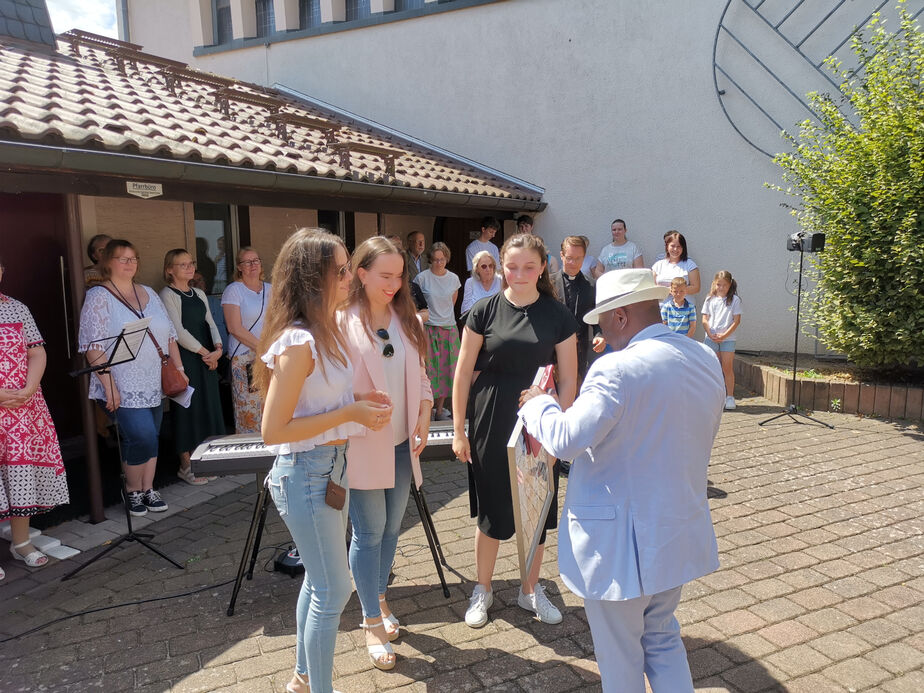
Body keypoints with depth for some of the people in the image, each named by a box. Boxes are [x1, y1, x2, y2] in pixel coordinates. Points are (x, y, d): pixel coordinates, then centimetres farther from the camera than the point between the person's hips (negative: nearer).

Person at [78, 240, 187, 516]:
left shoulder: (148, 293, 13)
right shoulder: (99, 297, -6)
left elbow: (169, 335, 15)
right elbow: (93, 346, -13)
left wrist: (179, 368, 8)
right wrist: (108, 385, -19)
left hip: (154, 384, 6)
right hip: (123, 389, -6)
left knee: (150, 437, 10)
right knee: (142, 437, -13)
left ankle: (148, 489, 24)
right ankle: (133, 491, 10)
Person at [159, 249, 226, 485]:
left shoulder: (199, 294, 15)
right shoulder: (168, 294, -6)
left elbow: (210, 323, 10)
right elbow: (178, 331, -14)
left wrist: (218, 348, -7)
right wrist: (205, 352, -13)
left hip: (208, 357, 7)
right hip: (184, 359, -7)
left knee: (209, 405, 8)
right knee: (188, 407, -2)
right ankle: (185, 465, 8)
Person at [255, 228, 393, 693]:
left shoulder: (328, 331, 5)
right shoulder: (298, 342, -23)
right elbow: (273, 431, -23)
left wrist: (362, 405, 1)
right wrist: (349, 414, -23)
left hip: (333, 464, 9)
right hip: (305, 474, -9)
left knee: (319, 580, 22)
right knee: (334, 589, 5)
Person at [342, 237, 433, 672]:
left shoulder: (408, 321, 6)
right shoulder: (343, 324, -12)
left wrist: (423, 420, 1)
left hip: (402, 445, 5)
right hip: (362, 447, -5)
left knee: (390, 529, 18)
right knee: (369, 534, 6)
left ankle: (377, 598, 39)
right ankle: (373, 623, 22)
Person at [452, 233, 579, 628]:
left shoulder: (558, 316, -2)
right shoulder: (485, 311, -3)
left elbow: (568, 379, -1)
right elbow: (464, 373, -1)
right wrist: (458, 430, -3)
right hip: (491, 426, -1)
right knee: (491, 512, 9)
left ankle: (530, 589, 35)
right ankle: (482, 590, 31)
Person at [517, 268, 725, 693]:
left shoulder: (616, 370, -25)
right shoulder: (707, 362, 1)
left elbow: (566, 439, -26)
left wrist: (537, 404, -8)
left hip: (622, 543, -7)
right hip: (680, 534, 8)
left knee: (620, 654, 15)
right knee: (663, 639, 27)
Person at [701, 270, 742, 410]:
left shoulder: (734, 300, 0)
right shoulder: (710, 299, 6)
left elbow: (736, 321, -4)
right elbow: (705, 320, 5)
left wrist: (724, 335, -13)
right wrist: (710, 334, -9)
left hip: (728, 339, -2)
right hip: (711, 338, 2)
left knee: (727, 368, -1)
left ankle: (730, 397, 8)